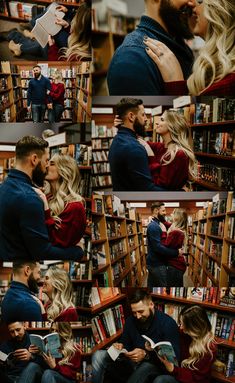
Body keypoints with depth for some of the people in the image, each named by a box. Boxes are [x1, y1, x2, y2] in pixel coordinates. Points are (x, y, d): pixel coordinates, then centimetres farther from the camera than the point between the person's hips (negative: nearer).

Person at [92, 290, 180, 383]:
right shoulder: (130, 320, 6)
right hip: (132, 363, 5)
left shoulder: (168, 324, -12)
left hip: (155, 366, -5)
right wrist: (120, 346, -4)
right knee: (98, 356, -14)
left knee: (145, 367, -41)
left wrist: (146, 355, -28)